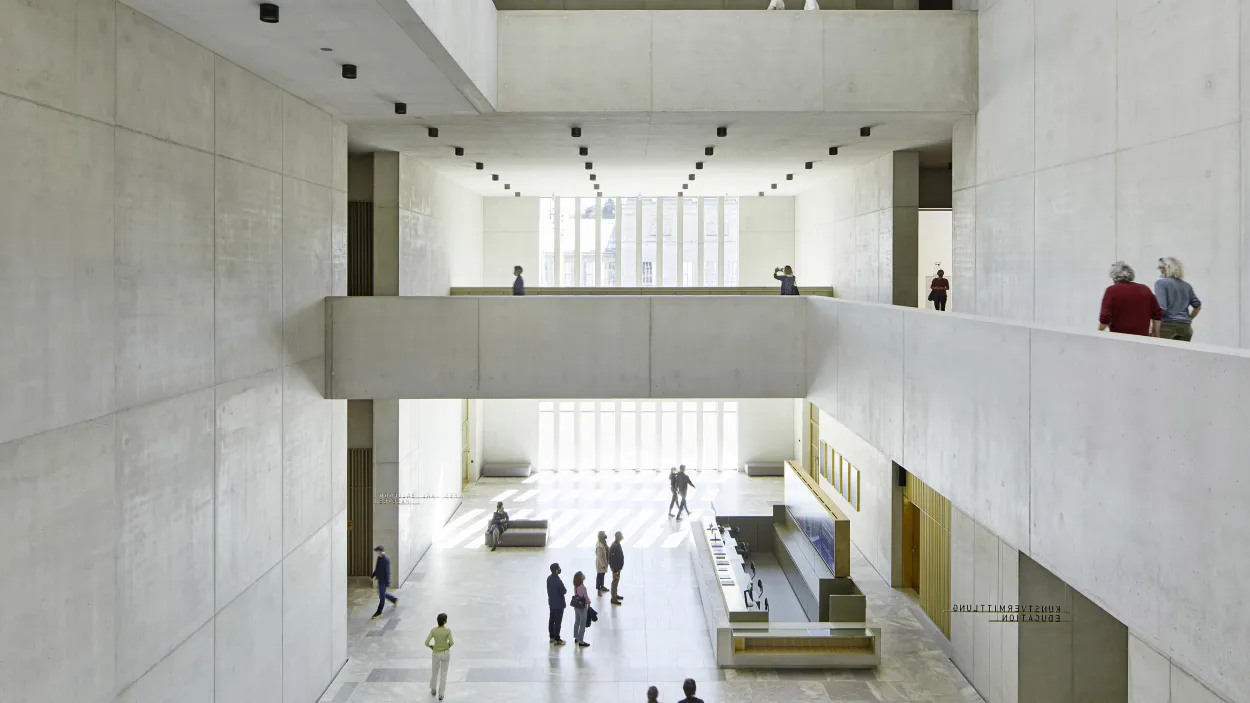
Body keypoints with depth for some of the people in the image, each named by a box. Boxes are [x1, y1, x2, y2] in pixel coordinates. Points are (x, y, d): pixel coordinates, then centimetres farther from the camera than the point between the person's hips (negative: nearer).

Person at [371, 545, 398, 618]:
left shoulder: (386, 559, -22)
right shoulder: (379, 558, 4)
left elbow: (387, 572, -21)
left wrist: (387, 582, -20)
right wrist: (373, 576, 14)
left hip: (383, 581, -9)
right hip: (380, 579, 9)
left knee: (382, 596, 1)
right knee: (381, 594, 21)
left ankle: (379, 612, 8)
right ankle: (394, 600, 39)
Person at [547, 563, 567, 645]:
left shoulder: (549, 578, -1)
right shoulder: (558, 581, -28)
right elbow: (564, 591, -19)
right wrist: (566, 590, 2)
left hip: (551, 602, 8)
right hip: (559, 604, -8)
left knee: (552, 620, 17)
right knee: (557, 622, 1)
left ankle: (552, 637, 29)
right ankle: (557, 639, 9)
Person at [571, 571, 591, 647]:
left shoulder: (575, 586, -4)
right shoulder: (583, 587, -26)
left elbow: (576, 595, 5)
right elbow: (586, 597, -18)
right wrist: (589, 603, 3)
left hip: (576, 606, 8)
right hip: (582, 607, -8)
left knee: (577, 622, 22)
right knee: (582, 624, 3)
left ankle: (576, 637, 37)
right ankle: (581, 641, 10)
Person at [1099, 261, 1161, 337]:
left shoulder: (1112, 290, -8)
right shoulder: (1145, 289, 6)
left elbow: (1105, 317, -13)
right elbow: (1157, 313, 11)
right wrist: (1155, 332, 22)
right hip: (1142, 337, 4)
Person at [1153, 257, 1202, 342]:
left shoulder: (1161, 283, -4)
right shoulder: (1186, 285, 16)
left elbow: (1161, 307, -13)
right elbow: (1198, 306, 18)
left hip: (1167, 325, -6)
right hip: (1185, 327, 6)